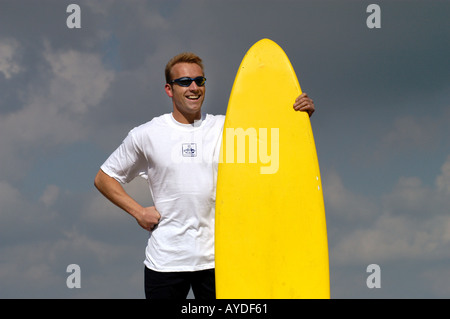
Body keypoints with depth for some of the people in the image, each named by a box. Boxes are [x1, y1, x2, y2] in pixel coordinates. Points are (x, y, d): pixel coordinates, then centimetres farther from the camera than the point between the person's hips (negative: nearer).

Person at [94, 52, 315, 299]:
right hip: (165, 258, -1)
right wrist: (138, 211, 1)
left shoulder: (227, 128, 6)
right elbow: (104, 178, 12)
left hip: (217, 258, 1)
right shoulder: (146, 136, 3)